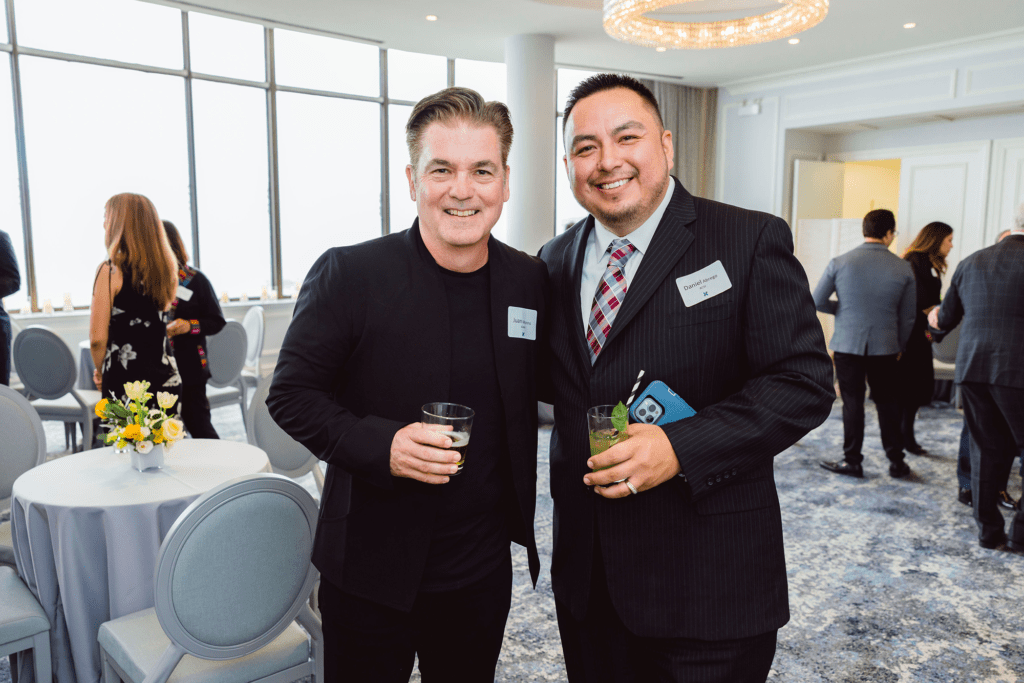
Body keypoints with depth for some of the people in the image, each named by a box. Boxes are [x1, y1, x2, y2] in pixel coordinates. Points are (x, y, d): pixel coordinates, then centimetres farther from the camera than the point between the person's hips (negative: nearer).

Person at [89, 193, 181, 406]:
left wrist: (100, 372, 5)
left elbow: (97, 338, -10)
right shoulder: (165, 268, 7)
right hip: (167, 379, 6)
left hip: (125, 384, -5)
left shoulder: (110, 270, -10)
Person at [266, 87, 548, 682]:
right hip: (371, 570, -3)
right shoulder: (348, 275, -14)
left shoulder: (531, 281, -2)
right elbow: (291, 394, -9)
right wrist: (379, 444, -23)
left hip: (483, 570, 4)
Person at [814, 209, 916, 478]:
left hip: (847, 343, -1)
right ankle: (896, 462, 20)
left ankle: (852, 461, 12)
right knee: (888, 403, 12)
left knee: (852, 402, 6)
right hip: (885, 346, 1)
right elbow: (908, 317, 4)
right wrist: (899, 346, 18)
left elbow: (817, 302, -2)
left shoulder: (839, 263, -6)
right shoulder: (904, 268, -2)